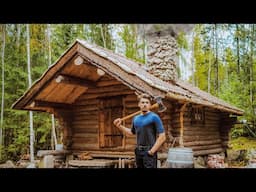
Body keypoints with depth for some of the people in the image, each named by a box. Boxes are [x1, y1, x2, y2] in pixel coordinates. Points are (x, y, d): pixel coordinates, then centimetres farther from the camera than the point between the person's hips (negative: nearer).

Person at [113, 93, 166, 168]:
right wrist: (119, 126, 14)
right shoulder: (135, 118, 11)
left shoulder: (154, 117, -8)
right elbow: (132, 132, 28)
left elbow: (162, 137, -12)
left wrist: (152, 151, -15)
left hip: (149, 151, -6)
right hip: (138, 151, 6)